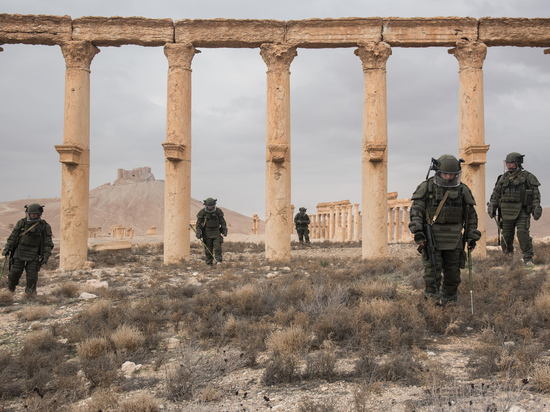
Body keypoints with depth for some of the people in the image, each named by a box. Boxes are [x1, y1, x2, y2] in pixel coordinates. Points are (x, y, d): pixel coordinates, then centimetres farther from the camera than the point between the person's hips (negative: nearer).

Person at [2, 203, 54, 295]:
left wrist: (46, 256, -7)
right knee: (14, 273, 1)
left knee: (32, 276, -6)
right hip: (19, 253, 1)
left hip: (33, 256, -1)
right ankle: (9, 291, 22)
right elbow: (13, 236, 8)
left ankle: (30, 294, 8)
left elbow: (48, 243, 1)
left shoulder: (44, 226, 0)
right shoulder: (22, 223, 3)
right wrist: (7, 248, 1)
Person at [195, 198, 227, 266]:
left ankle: (219, 262, -9)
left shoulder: (218, 211, -3)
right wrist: (198, 233, -12)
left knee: (217, 248, -11)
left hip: (216, 233, 1)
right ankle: (209, 264, 9)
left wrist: (224, 230, -4)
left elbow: (223, 222, 5)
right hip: (207, 234, 0)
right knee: (208, 250, 1)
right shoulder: (202, 212, -7)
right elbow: (198, 224, -3)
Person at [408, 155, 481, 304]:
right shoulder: (427, 187, -2)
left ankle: (449, 299, 23)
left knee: (453, 270, 9)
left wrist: (471, 236, 9)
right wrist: (417, 231, -15)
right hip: (432, 237, -3)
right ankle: (431, 295, 3)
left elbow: (471, 215, 13)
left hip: (454, 238, 3)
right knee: (432, 268, -10)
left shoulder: (463, 190, 6)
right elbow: (416, 210, -4)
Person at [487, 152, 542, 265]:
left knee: (522, 233, -14)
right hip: (507, 211, 4)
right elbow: (496, 193, 16)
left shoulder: (527, 177, 2)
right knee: (506, 235, 5)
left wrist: (536, 207, -7)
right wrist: (492, 206, 10)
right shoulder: (503, 178, 13)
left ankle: (528, 258, -6)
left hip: (522, 211, -4)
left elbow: (535, 194, 1)